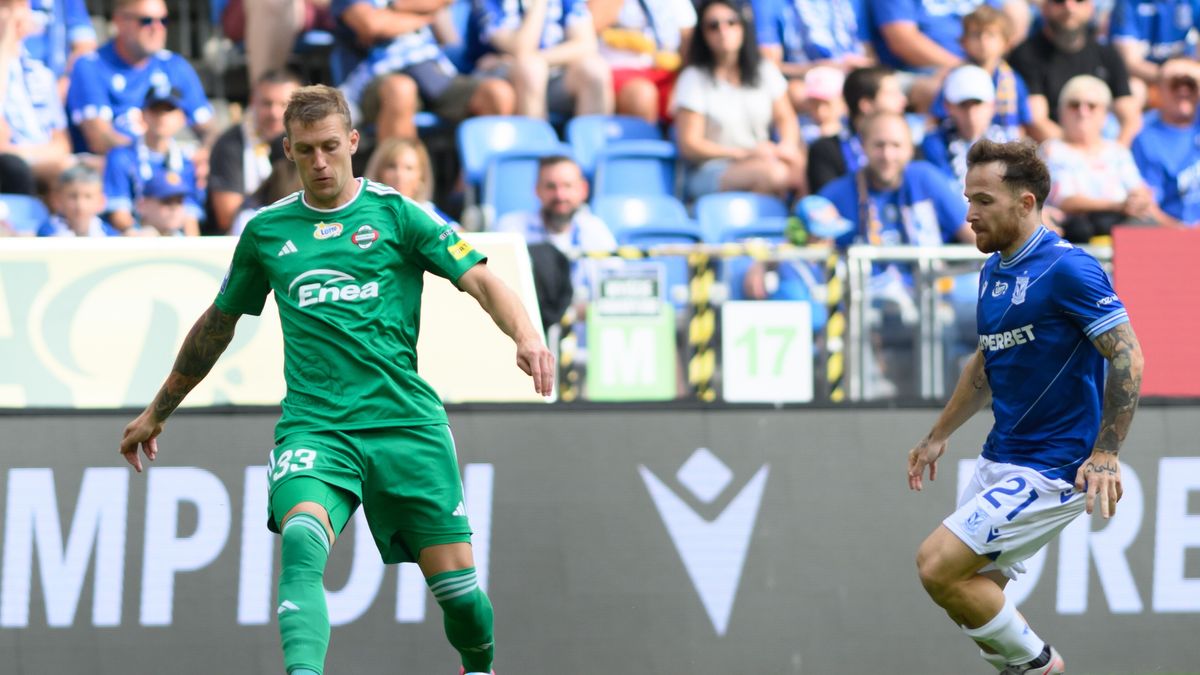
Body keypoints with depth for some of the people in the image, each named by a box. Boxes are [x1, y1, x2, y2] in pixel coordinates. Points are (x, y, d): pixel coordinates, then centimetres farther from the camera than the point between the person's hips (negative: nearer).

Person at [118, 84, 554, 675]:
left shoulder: (395, 214, 4)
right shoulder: (267, 231, 13)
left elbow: (479, 279, -4)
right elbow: (217, 324, 26)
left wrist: (526, 335, -25)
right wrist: (156, 413, 33)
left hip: (405, 421, -1)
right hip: (313, 424, 1)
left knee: (457, 586, 0)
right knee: (302, 542, -30)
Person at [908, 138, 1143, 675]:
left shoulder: (1067, 268, -16)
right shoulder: (993, 271, 11)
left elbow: (1127, 355, -19)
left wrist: (1105, 454, -25)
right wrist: (938, 436, 29)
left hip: (1051, 470, -9)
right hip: (1000, 459, 9)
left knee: (937, 565, -16)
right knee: (970, 591, 7)